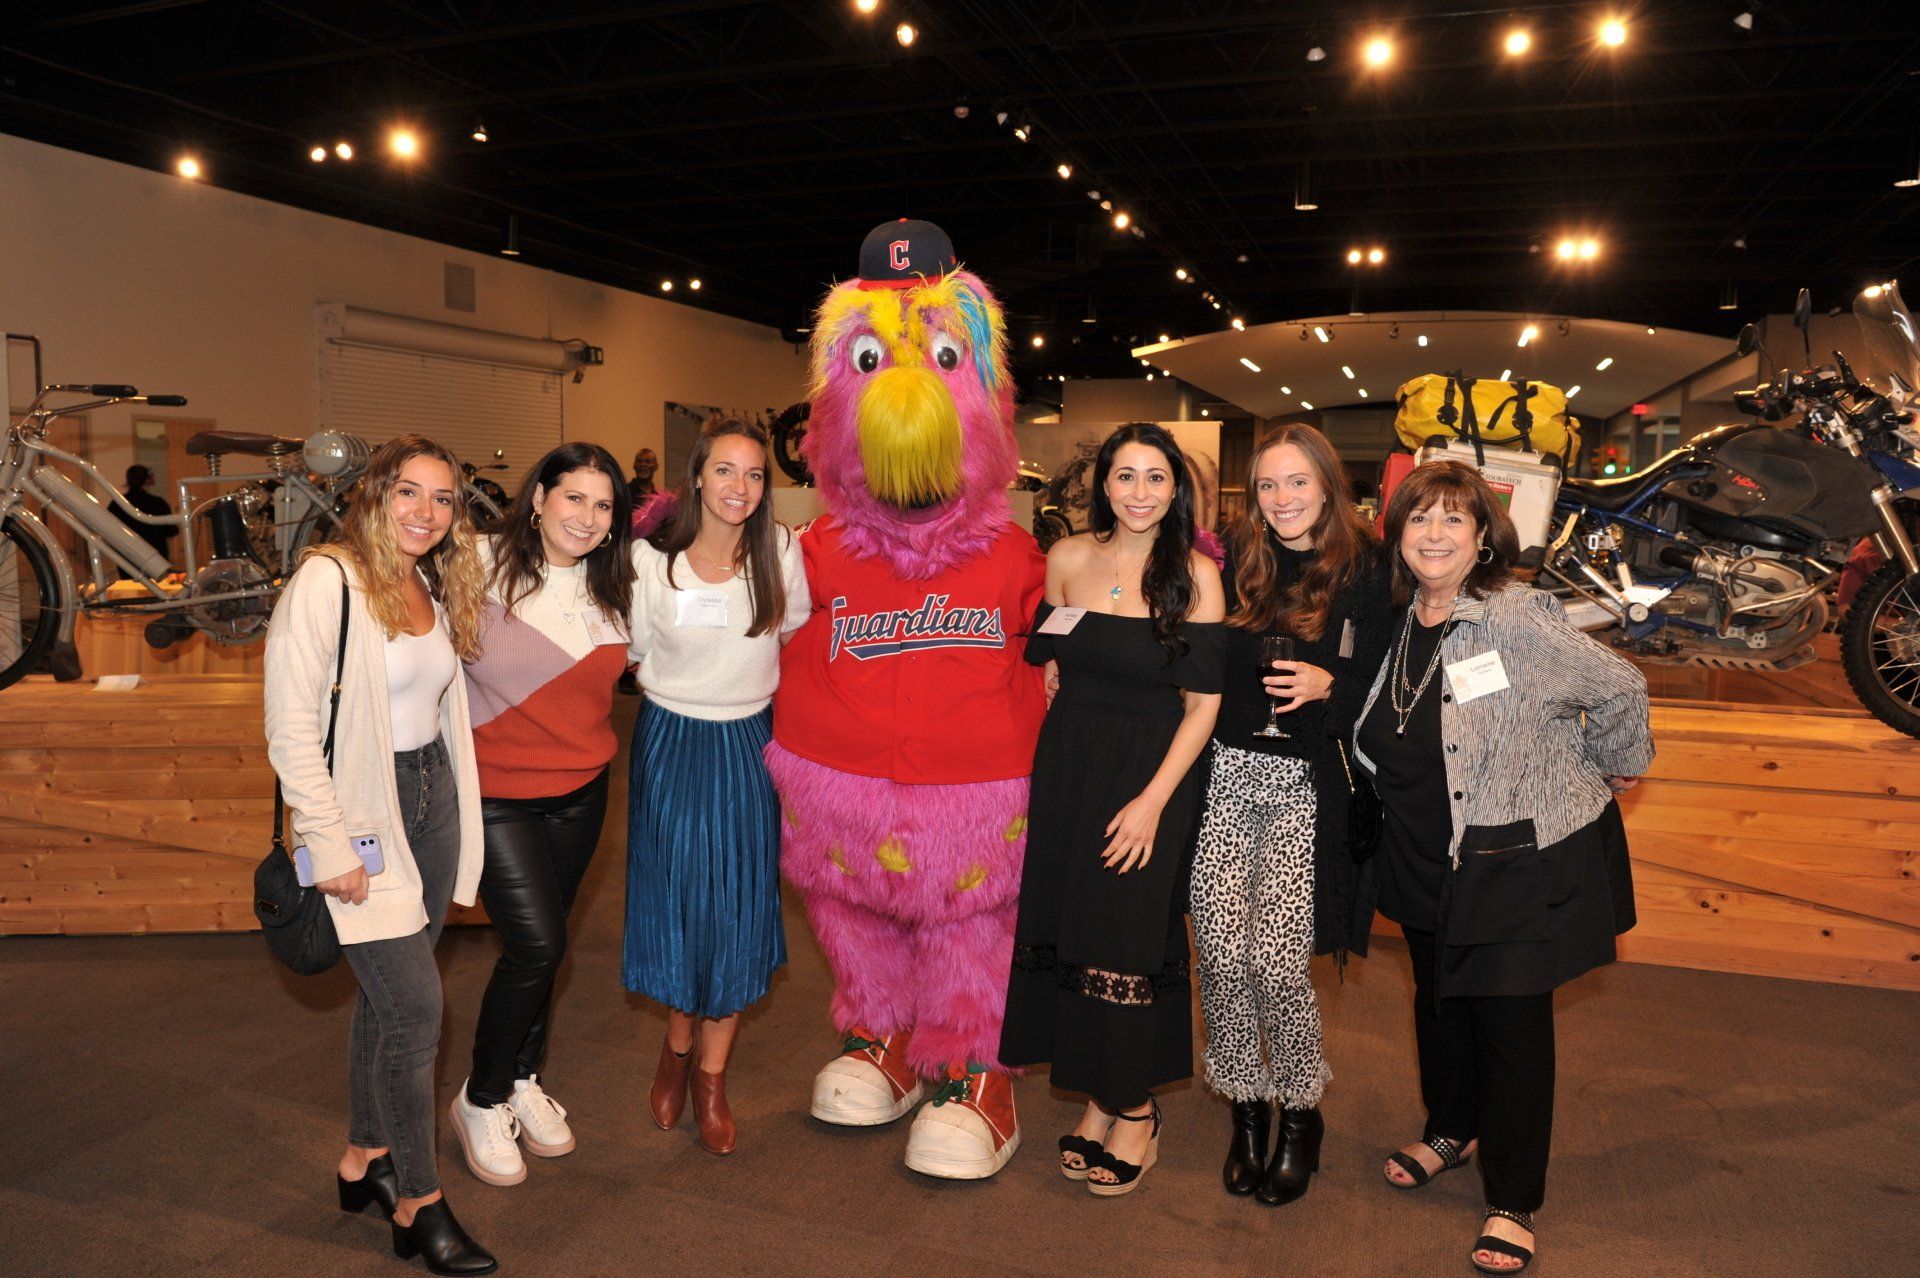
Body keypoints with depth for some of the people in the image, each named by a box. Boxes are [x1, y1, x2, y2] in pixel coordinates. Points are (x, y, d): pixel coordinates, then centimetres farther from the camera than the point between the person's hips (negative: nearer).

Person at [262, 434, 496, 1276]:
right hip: (360, 810, -7)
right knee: (416, 1003, -6)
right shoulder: (327, 582, -14)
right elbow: (291, 728, -17)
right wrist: (330, 846, -18)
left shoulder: (436, 588, 10)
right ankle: (417, 1203, 10)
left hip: (432, 799, 7)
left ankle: (365, 1159, 32)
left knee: (387, 994, 16)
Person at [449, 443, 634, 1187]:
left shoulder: (611, 588, 5)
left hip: (580, 792, 5)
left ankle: (524, 1081, 37)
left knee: (544, 943, 15)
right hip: (496, 794, -5)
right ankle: (482, 1100, 15)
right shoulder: (482, 567, -14)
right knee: (535, 945, -10)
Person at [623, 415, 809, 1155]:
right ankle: (678, 1044, 32)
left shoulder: (781, 553, -7)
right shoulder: (652, 560, -7)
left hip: (746, 747, 1)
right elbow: (636, 652, 5)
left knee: (738, 906, 5)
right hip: (670, 743, 0)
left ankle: (711, 1073, 22)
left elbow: (799, 633, 7)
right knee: (672, 896, 7)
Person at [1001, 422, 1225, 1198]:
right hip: (1067, 767, 4)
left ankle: (1135, 1108, 20)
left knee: (1130, 936, 0)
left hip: (1153, 775, -4)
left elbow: (1203, 703, -9)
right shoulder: (1068, 559, 3)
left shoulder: (1195, 573, -7)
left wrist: (1153, 800, -15)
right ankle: (1098, 1097, 25)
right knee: (1070, 924, 8)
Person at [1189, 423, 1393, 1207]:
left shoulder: (1363, 575, -1)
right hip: (1225, 773, 3)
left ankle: (1301, 1111, 21)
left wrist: (1326, 685, -19)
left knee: (1274, 960, -6)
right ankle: (1246, 1105, 24)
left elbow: (1379, 691, -1)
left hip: (1305, 787, -3)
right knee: (1219, 954, 1)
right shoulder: (1235, 562, 8)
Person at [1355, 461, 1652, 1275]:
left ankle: (1512, 1203, 20)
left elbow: (1619, 690, -7)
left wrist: (1615, 768, 4)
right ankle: (1452, 1129, 46)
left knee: (1511, 1019, 3)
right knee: (1438, 999, 20)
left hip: (1521, 857, -6)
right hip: (1425, 859, 6)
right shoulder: (1395, 624, 1)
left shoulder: (1519, 620, -18)